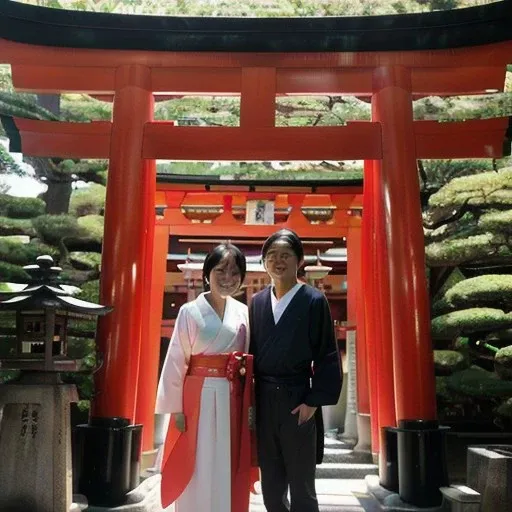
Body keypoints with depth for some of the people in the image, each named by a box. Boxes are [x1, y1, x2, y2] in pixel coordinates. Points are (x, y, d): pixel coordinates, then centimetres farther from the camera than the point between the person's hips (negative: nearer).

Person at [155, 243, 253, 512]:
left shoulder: (243, 313, 5)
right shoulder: (189, 311, -5)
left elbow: (250, 362, 8)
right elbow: (176, 361, -5)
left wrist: (249, 405, 5)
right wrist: (175, 408, -6)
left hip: (233, 401, 3)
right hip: (199, 399, -3)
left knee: (228, 473, 11)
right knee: (195, 474, 5)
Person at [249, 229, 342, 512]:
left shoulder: (314, 301, -6)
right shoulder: (257, 301, 7)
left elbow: (327, 356, -7)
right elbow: (251, 350, 11)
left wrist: (313, 402, -12)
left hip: (297, 400, -4)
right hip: (263, 400, 4)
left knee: (301, 485, 8)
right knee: (270, 486, 14)